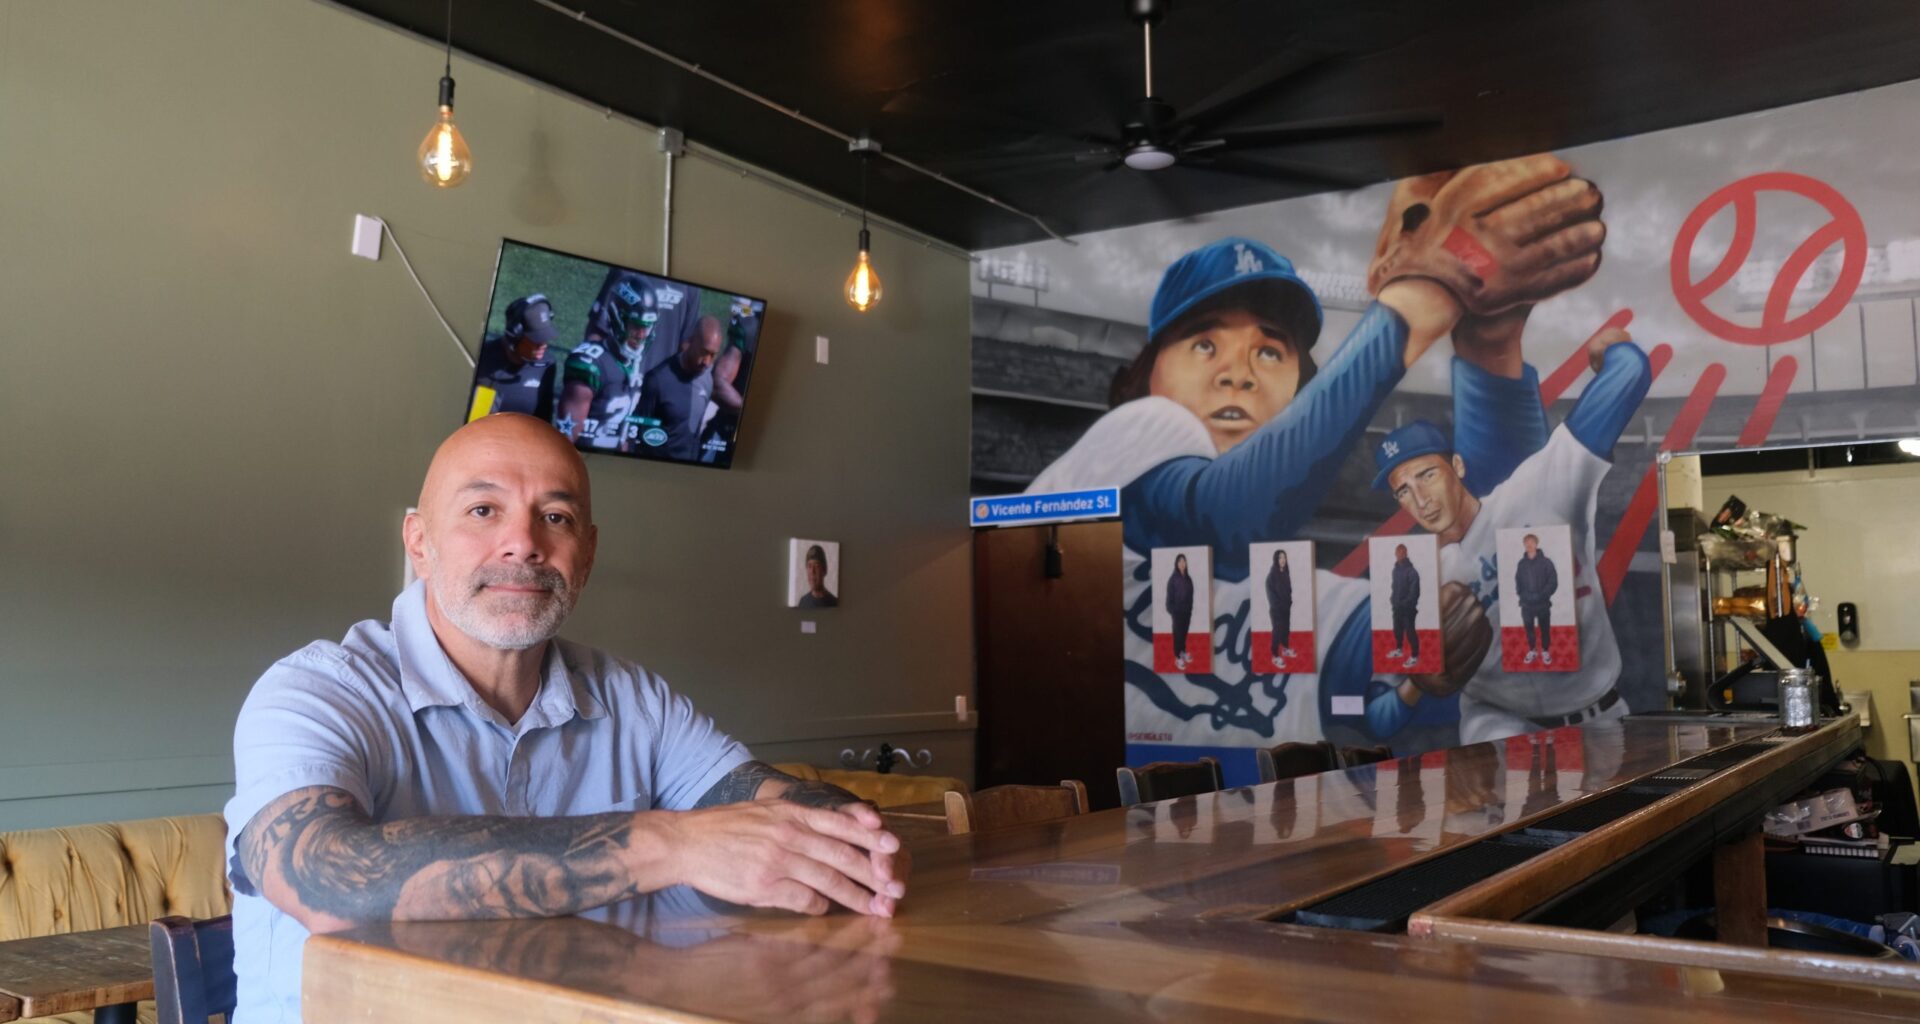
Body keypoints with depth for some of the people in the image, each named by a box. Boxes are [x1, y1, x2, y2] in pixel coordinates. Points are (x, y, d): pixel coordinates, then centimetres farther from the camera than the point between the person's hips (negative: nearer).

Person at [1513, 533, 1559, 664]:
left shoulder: (1546, 562, -6)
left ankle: (1545, 651, 23)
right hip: (1526, 604, 2)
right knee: (1529, 628, 11)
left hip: (1543, 603, -2)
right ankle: (1532, 651, 26)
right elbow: (1518, 582, 9)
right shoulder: (1522, 563, 4)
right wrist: (1522, 594, -6)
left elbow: (1553, 582, -7)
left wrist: (1542, 595, -15)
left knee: (1544, 629, 8)